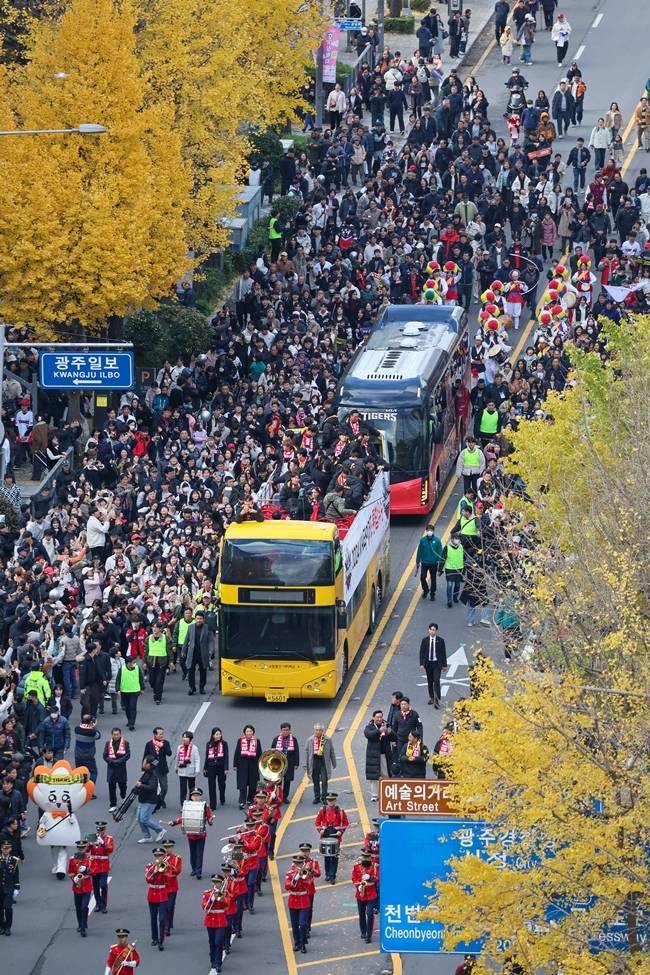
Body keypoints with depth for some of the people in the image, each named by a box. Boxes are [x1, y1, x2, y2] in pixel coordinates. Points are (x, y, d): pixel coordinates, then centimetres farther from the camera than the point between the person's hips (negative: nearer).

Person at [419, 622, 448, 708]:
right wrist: (422, 664, -5)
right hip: (428, 663, 3)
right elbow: (422, 653, 3)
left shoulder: (440, 641, -3)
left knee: (436, 681, -12)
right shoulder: (424, 641, 1)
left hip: (437, 664, -3)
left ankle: (437, 701, -14)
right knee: (430, 682, 12)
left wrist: (444, 665, 3)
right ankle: (431, 698, 28)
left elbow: (443, 653, 2)